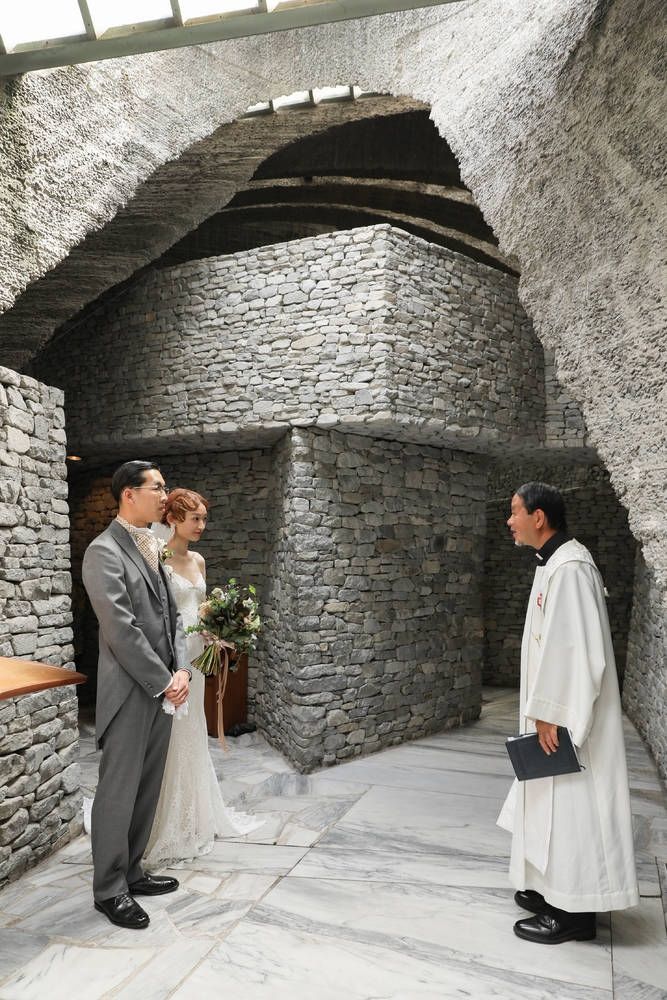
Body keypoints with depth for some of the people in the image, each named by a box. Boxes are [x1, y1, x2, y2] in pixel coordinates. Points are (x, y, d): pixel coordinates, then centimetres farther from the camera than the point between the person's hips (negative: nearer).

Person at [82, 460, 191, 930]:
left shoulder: (151, 549, 13)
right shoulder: (104, 552, -14)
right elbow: (121, 630, -19)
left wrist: (182, 670, 0)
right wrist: (164, 681, -14)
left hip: (162, 689, 8)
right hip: (129, 693, -8)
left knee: (147, 789, 16)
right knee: (119, 791, 5)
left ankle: (132, 872, 31)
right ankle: (110, 889, 20)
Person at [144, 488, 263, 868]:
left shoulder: (198, 560, 11)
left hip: (194, 654, 8)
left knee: (193, 734, 17)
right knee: (170, 739, 1)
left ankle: (196, 818, 33)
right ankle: (168, 830, 16)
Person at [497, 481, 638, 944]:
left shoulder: (569, 567, -21)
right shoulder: (556, 562, 11)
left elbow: (572, 646, -25)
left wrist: (549, 713, -20)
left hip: (565, 717, -10)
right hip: (556, 708, 10)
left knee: (571, 804, 1)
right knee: (556, 802, 18)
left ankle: (572, 912, 14)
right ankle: (555, 889, 32)